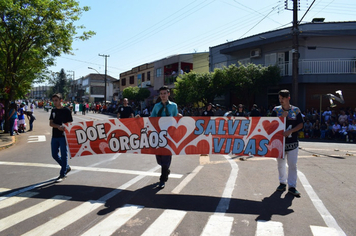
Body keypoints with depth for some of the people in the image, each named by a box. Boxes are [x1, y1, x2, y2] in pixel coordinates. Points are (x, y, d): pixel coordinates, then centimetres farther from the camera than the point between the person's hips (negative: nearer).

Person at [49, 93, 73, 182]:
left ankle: (62, 174, 12)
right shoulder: (53, 111, 11)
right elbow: (51, 123, 4)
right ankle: (67, 167, 30)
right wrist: (58, 126, -18)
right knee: (54, 155, 11)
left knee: (63, 155, 0)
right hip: (54, 136, 6)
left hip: (63, 136, -6)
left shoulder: (66, 110, -5)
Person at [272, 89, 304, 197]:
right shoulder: (276, 110, 4)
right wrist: (282, 117, -14)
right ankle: (282, 183, 25)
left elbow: (300, 125, 0)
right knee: (281, 164, 10)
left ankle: (292, 186, 8)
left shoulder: (296, 110, 1)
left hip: (292, 142, -1)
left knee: (292, 165, -1)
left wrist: (290, 131, -15)